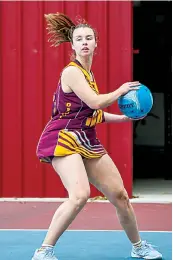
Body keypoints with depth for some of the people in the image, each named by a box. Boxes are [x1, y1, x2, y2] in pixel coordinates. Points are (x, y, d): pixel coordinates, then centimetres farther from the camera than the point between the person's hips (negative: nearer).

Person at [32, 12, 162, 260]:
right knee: (80, 194, -30)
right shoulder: (72, 71, -13)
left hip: (87, 142, 9)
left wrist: (123, 118, 22)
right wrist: (120, 91, -6)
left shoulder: (87, 73, 15)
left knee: (119, 194, 12)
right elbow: (96, 102, -23)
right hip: (64, 139, -9)